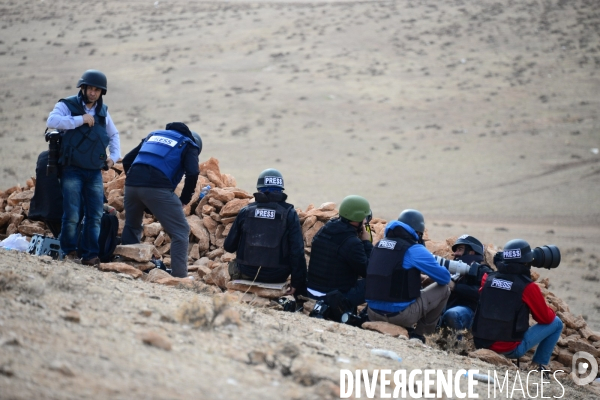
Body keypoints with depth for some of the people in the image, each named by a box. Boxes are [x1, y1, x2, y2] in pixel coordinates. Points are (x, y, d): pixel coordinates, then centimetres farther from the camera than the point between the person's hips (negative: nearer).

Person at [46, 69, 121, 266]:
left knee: (95, 216, 0)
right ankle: (69, 251, 5)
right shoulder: (67, 105, -4)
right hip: (72, 170, -5)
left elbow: (113, 135, 28)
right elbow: (52, 121, -24)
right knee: (72, 215, -9)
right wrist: (80, 120, -23)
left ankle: (90, 255, 4)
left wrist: (114, 155, 12)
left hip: (95, 172, 5)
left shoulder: (103, 111, 13)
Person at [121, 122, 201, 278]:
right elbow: (193, 173, -2)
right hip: (157, 188, -5)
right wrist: (184, 200, 8)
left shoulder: (154, 135, 32)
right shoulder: (188, 145, 17)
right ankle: (179, 276, -4)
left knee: (131, 227, 27)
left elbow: (127, 160, 26)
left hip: (131, 184, 5)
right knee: (180, 231, 4)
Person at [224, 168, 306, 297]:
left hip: (247, 273, 1)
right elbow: (297, 252, -11)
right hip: (277, 276, -1)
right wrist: (297, 283, -5)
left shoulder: (245, 211, -2)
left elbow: (229, 246, 4)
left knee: (233, 266, 34)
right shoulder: (289, 214, -6)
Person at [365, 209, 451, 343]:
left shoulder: (380, 244, 10)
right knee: (444, 290, 12)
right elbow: (444, 277, -1)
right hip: (399, 314, -6)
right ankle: (418, 334, 16)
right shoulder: (414, 250, -8)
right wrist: (449, 281, 22)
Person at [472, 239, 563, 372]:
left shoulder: (487, 278, 1)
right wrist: (550, 310, 21)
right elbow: (545, 318, -1)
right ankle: (540, 364, 11)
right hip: (510, 349, -5)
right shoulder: (528, 287, -12)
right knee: (556, 323, 11)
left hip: (480, 344, 5)